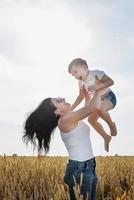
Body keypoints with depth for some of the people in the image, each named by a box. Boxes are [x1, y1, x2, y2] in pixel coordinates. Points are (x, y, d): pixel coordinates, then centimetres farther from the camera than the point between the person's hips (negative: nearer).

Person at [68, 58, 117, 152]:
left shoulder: (96, 73, -22)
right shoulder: (81, 82, 0)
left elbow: (111, 81, -26)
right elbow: (81, 96, 8)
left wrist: (96, 87, -35)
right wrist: (71, 109, 1)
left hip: (109, 97, -8)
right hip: (99, 101, 9)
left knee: (100, 110, -38)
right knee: (91, 119, 5)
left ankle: (112, 124, -9)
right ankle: (106, 137, 22)